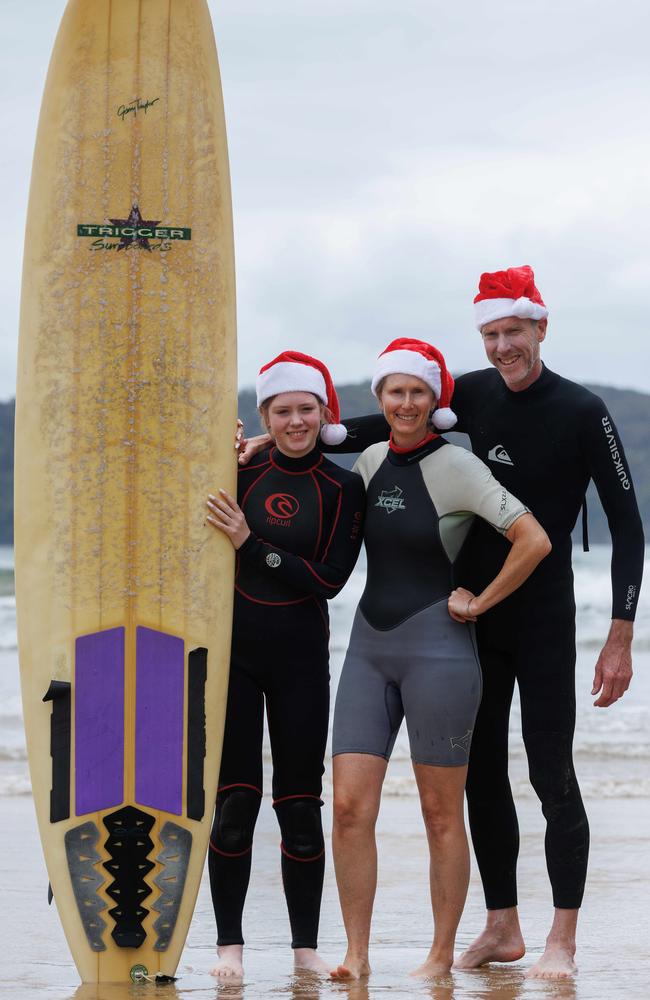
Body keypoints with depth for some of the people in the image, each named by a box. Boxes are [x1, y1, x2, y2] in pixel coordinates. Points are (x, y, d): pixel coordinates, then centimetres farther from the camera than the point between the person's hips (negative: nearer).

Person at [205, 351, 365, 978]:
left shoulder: (343, 489, 1)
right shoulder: (240, 473, 3)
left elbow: (329, 579, -7)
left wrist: (250, 543, -14)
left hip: (300, 655, 0)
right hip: (232, 649, 0)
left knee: (300, 805, 2)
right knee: (233, 801, 0)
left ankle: (306, 946, 12)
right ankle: (229, 943, 9)